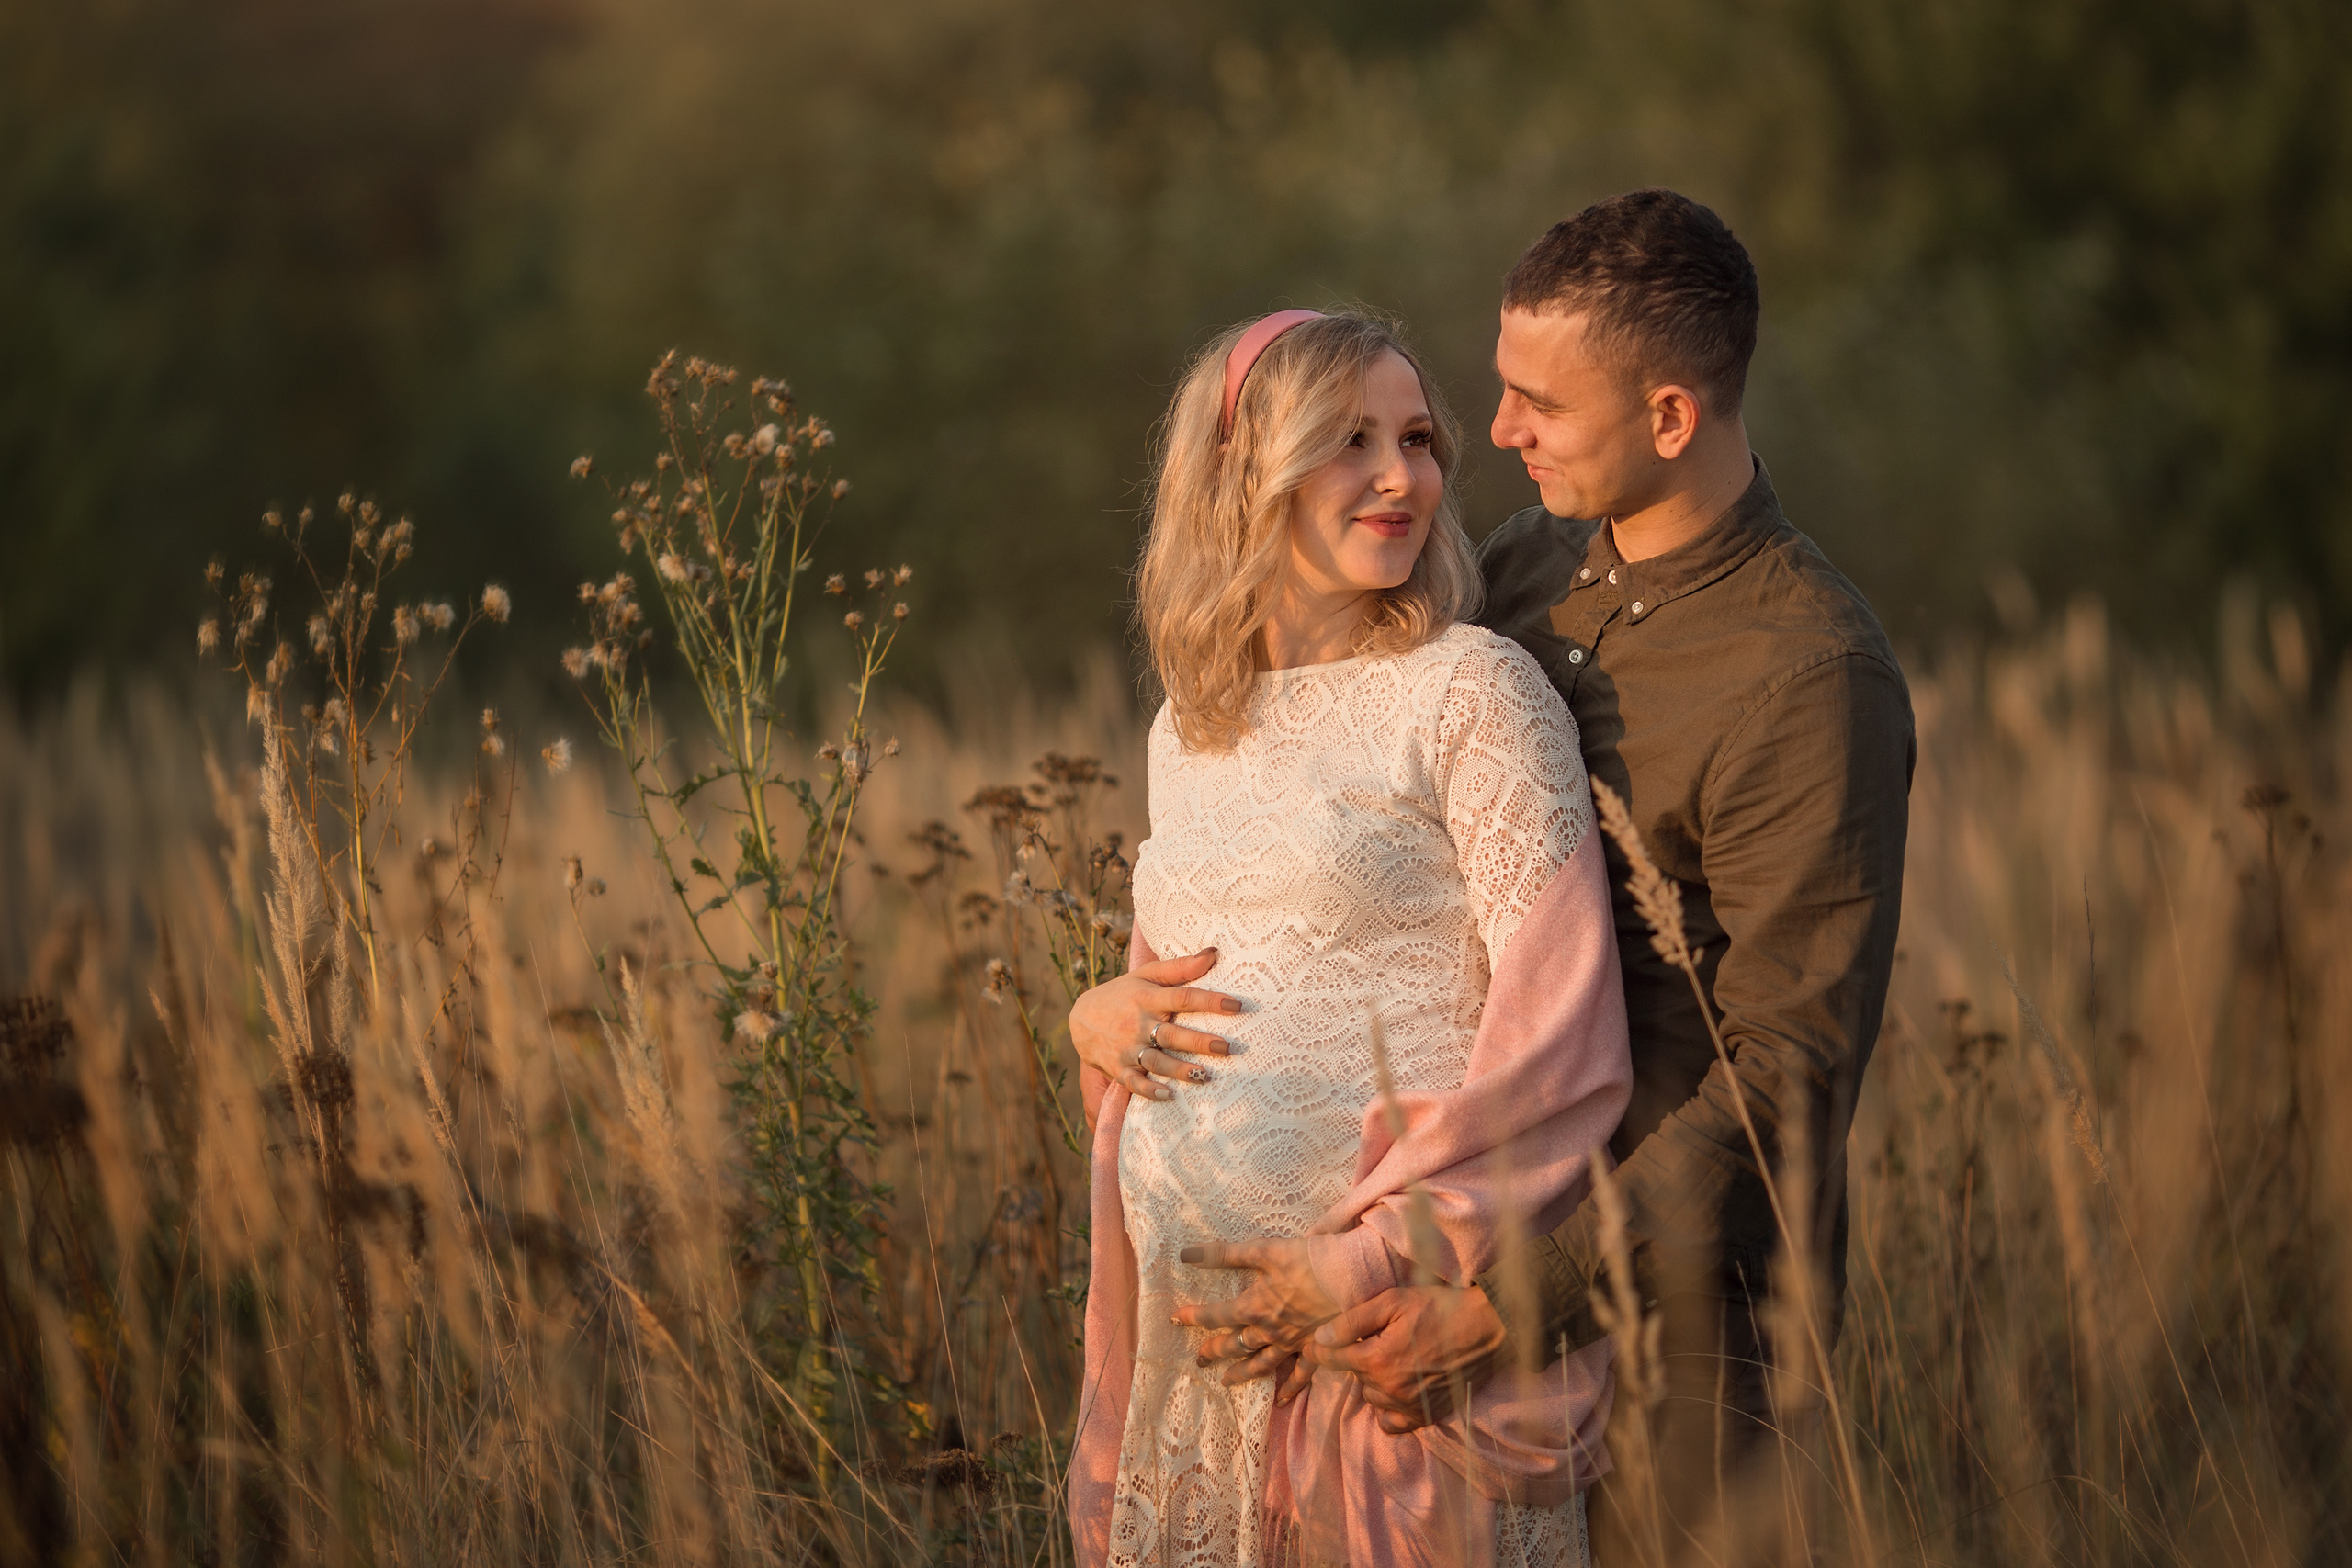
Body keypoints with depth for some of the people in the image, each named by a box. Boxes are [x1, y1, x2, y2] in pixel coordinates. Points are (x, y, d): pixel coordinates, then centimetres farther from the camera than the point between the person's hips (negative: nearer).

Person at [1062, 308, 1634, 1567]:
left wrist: (1365, 1267, -16)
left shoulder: (1472, 692, -7)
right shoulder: (1188, 731, 13)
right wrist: (1101, 1017, 2)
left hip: (1396, 1328, -5)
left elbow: (1563, 1036, -13)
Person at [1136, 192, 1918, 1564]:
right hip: (1501, 1230, 7)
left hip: (1683, 1289, -7)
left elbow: (1784, 1075, -21)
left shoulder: (1814, 681, -21)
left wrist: (1512, 1306, -24)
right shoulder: (1529, 567, 4)